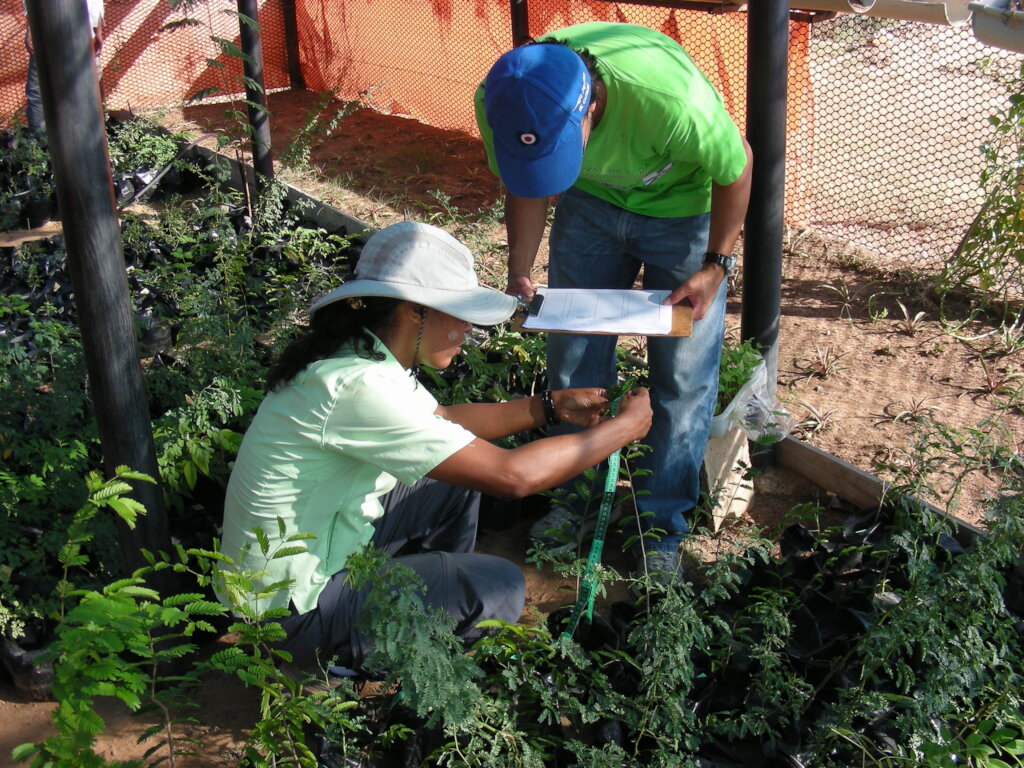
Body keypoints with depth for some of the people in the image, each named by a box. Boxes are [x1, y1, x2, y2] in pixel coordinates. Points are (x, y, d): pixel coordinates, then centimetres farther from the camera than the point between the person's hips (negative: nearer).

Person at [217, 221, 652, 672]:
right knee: (499, 587, -11)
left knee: (457, 485, 14)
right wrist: (624, 427, -18)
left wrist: (550, 406, 7)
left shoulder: (364, 355, -2)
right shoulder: (358, 386, -31)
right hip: (291, 611, -9)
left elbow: (442, 420, 16)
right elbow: (513, 475, -31)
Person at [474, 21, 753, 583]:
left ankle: (661, 524, 16)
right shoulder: (501, 103, -30)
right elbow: (525, 191, -8)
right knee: (572, 361, 7)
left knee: (683, 375, 0)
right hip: (590, 202, 4)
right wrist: (520, 273, -19)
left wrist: (714, 266, -19)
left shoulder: (670, 99, -43)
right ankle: (581, 496, 28)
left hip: (680, 208, -3)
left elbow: (736, 170, -20)